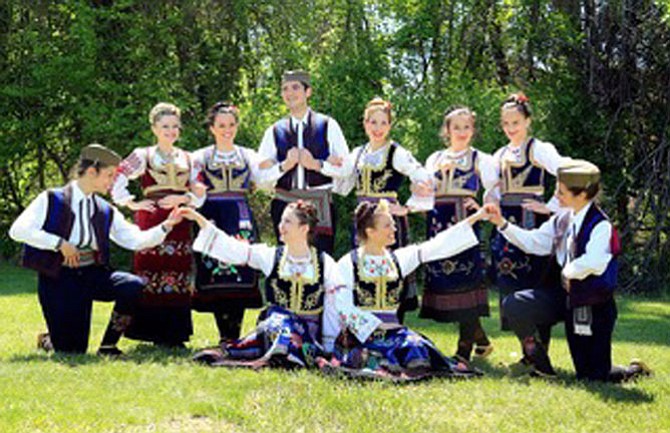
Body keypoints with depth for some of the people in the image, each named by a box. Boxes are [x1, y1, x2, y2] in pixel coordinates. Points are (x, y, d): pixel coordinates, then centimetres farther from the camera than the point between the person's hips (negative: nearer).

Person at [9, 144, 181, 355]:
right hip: (59, 279, -4)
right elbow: (18, 230, -13)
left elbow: (136, 240, 5)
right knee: (71, 351, -10)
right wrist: (59, 243, -18)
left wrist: (166, 226, -9)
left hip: (93, 274, 4)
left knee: (134, 287, -25)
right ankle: (48, 339, 29)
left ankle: (108, 346, -5)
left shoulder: (106, 211, 12)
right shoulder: (52, 200, -3)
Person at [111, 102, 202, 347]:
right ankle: (154, 333, -2)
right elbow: (116, 182, 0)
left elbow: (199, 195, 12)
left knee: (179, 276, 1)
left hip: (179, 223, 3)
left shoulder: (187, 158, 16)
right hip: (152, 222, -3)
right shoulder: (143, 156, 6)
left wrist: (182, 198, -5)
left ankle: (175, 334, 7)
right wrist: (133, 204, -5)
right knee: (151, 274, -8)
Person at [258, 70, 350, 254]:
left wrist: (316, 164, -12)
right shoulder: (274, 132, 11)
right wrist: (285, 165, -10)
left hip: (320, 205, -1)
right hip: (285, 204, 2)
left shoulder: (328, 126, 6)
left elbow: (344, 168, 2)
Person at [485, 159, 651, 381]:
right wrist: (502, 223, 4)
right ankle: (539, 363, 9)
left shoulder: (600, 225, -22)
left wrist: (567, 272, -20)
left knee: (593, 377, -3)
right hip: (567, 297, 7)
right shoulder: (562, 219, 2)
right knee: (513, 305, -11)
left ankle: (634, 371, 31)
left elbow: (593, 263, -37)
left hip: (593, 306, -7)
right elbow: (534, 242, 11)